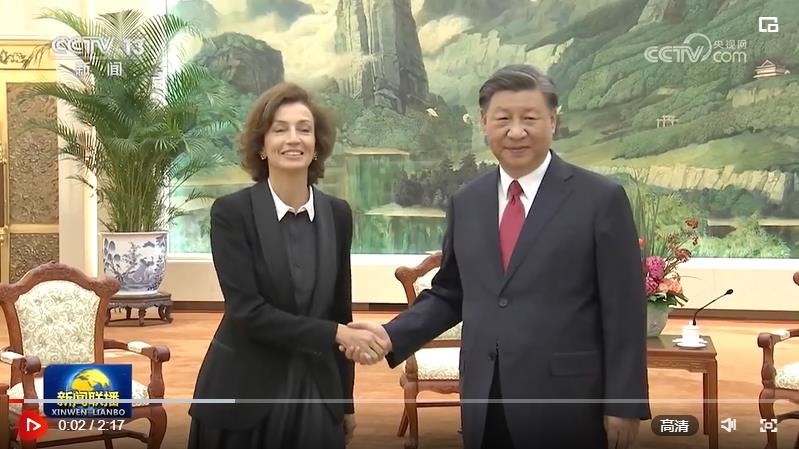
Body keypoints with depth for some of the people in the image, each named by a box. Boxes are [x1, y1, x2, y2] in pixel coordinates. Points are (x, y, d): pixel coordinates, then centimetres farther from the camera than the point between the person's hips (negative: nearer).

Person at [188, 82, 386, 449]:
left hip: (316, 394, 4)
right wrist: (334, 334, -20)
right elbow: (247, 310, -16)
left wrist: (345, 401, 11)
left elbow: (340, 309, 8)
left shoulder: (338, 214, 3)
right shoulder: (231, 212, -9)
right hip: (243, 396, -3)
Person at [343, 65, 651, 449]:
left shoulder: (602, 199, -4)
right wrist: (393, 335, 0)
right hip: (484, 408, 4)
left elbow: (623, 310, -6)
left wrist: (623, 405, -8)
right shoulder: (465, 203, 9)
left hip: (566, 406, -4)